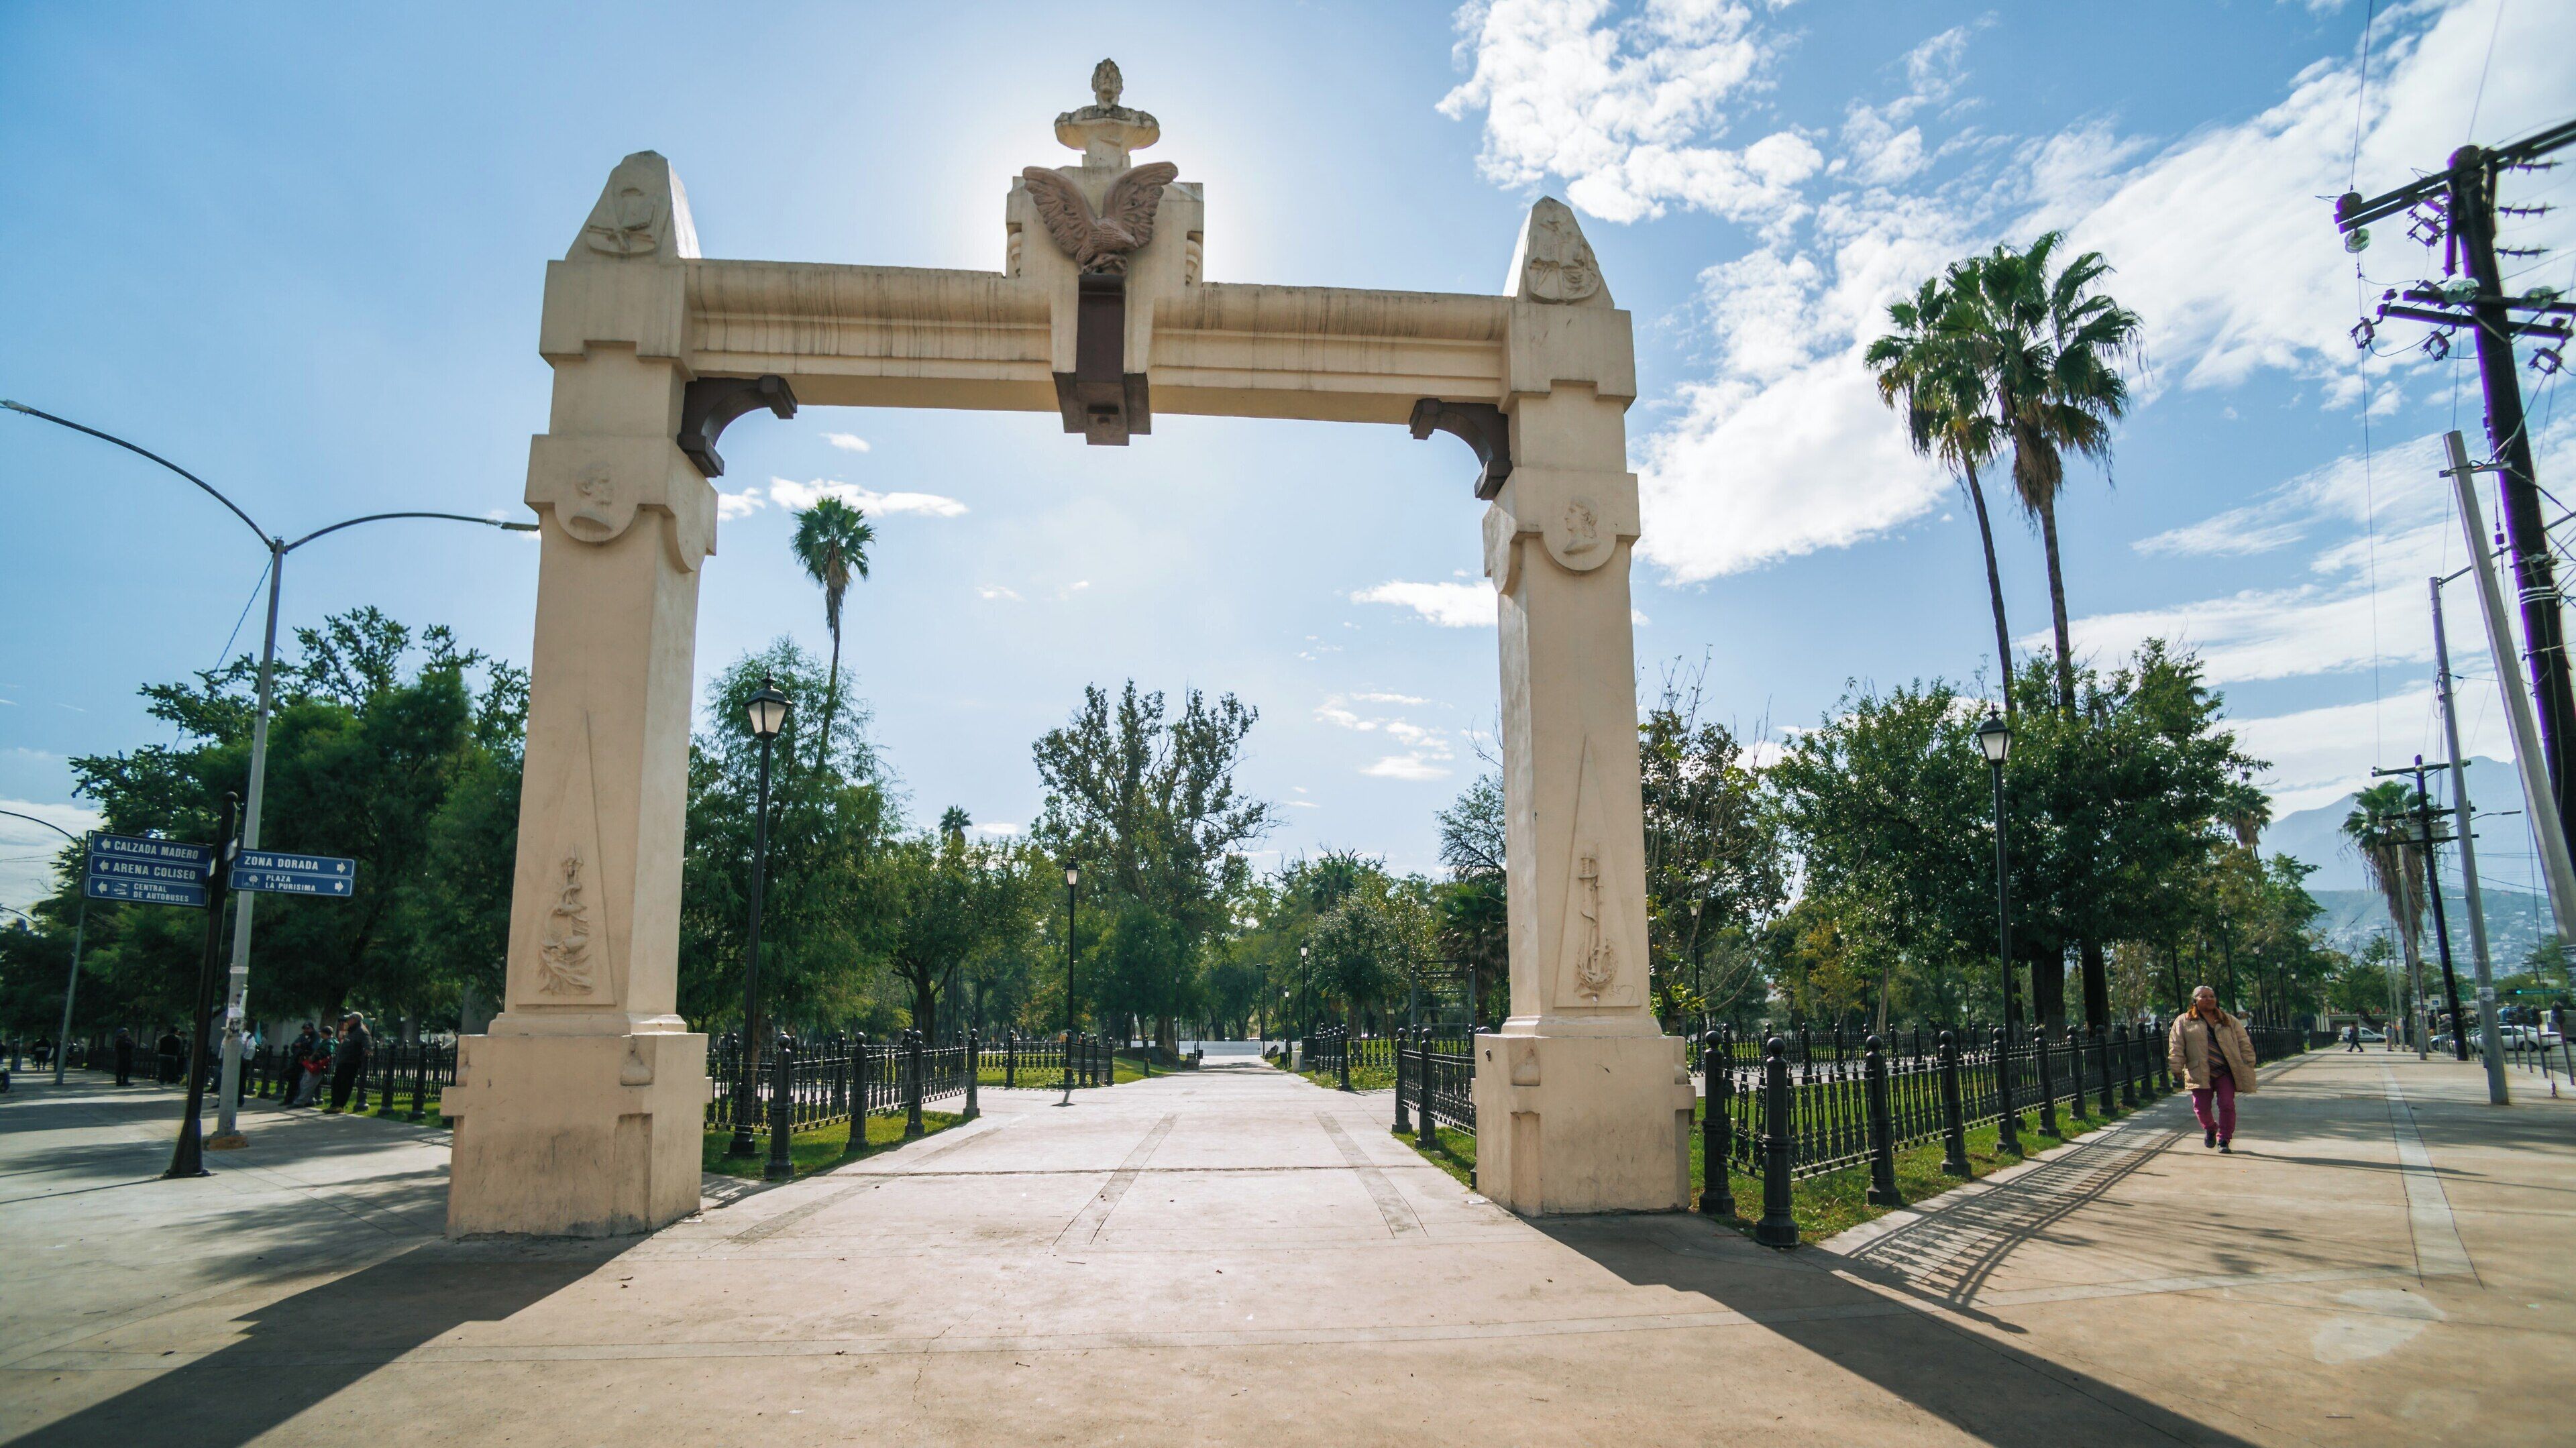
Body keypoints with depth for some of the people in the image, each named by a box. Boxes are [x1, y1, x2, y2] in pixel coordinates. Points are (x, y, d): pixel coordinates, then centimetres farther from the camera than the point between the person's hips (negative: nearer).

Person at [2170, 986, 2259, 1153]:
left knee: (2227, 1105, -9)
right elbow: (2176, 1046, 1)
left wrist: (2248, 1065, 3)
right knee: (2202, 1108, 0)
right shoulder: (2183, 1022, 5)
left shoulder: (2229, 1021, 12)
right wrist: (2177, 1068, -6)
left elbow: (2244, 1043, 12)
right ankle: (2210, 1129, 32)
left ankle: (2223, 1141, 4)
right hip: (2200, 1073, -1)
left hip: (2226, 1072, 1)